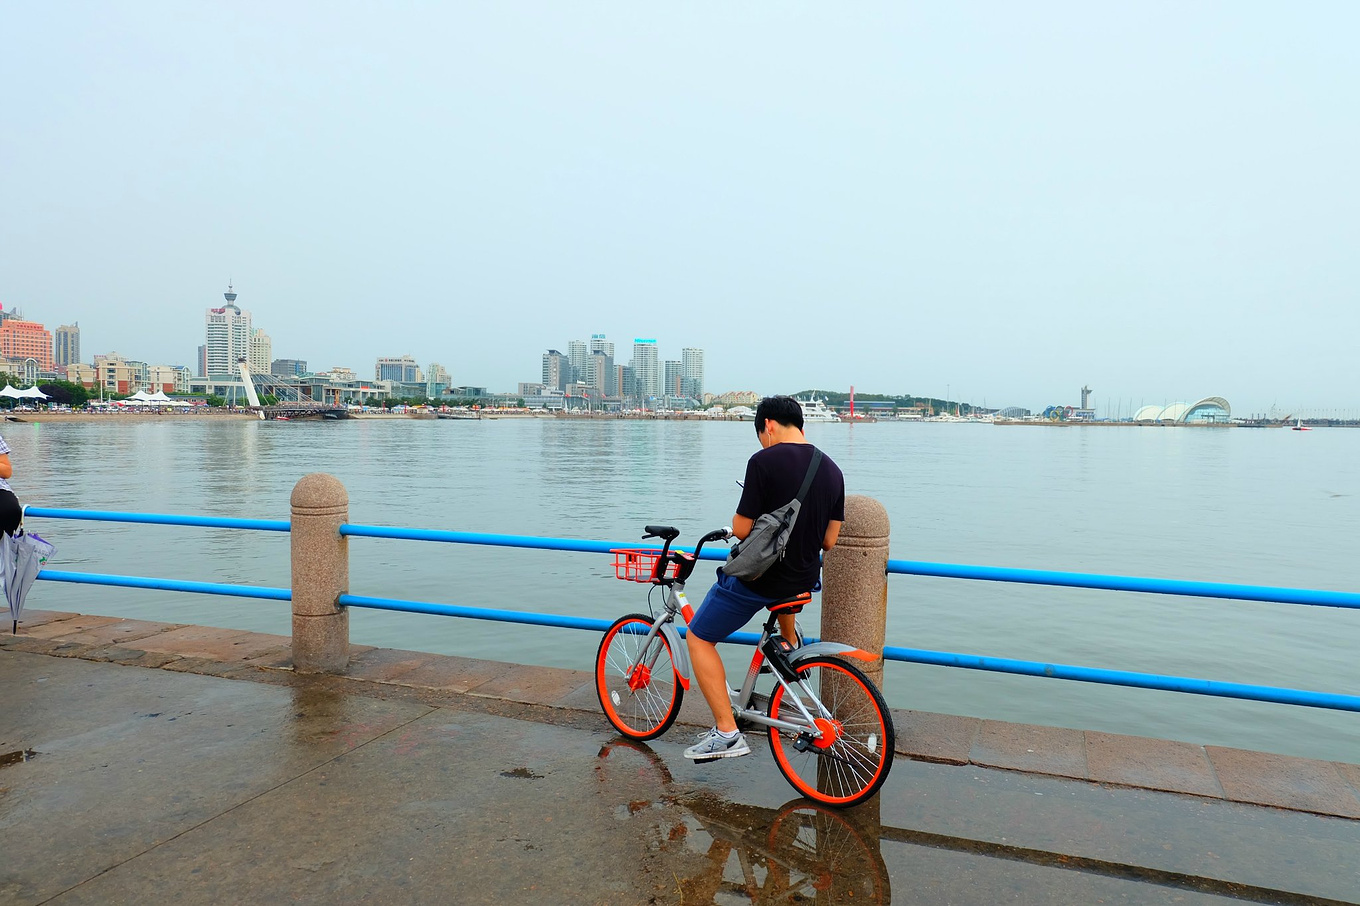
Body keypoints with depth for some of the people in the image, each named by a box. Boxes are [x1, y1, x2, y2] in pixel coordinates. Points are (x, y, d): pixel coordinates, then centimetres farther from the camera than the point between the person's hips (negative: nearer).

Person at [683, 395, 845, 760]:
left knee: (699, 638, 10)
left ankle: (727, 733, 5)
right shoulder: (832, 470, 1)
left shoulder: (764, 461, -19)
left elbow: (742, 529, -17)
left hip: (758, 579, -7)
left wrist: (736, 522, 6)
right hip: (805, 579, 7)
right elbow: (829, 541, 4)